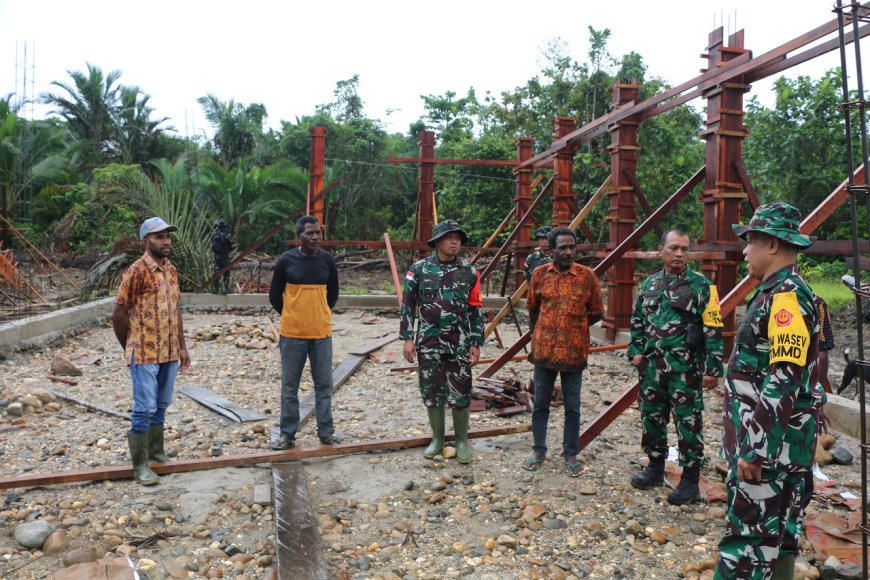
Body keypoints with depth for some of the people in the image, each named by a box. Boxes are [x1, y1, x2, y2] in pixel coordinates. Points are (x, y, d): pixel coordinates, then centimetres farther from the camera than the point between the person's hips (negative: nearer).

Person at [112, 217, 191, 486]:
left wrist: (181, 346, 14)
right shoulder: (136, 271, -14)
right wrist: (130, 348, -1)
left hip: (169, 352, 7)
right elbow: (118, 314, -11)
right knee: (145, 408, -3)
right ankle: (139, 465, 8)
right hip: (145, 353, -7)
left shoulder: (171, 270, 9)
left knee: (161, 405, 16)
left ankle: (156, 451, 31)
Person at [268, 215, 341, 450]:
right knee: (289, 386, 8)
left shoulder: (327, 259, 1)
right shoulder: (286, 260, -5)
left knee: (324, 384, 9)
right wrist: (291, 317, 8)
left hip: (322, 333, 2)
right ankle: (287, 434, 19)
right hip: (292, 333, -2)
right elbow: (274, 295, 5)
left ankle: (326, 431, 22)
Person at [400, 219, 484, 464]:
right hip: (428, 343, 0)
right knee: (431, 393, 9)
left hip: (459, 344, 0)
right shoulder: (419, 268, -1)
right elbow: (408, 305, 1)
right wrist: (408, 338, -4)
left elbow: (476, 310, 6)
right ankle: (437, 439, 26)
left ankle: (462, 441, 20)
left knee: (460, 394, 3)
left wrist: (476, 343, 1)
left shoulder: (469, 272, 2)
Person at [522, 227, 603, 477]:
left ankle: (571, 454, 24)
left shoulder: (587, 276, -5)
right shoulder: (540, 274, 0)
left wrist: (575, 327, 4)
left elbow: (596, 313, 3)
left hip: (573, 352, -1)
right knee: (540, 404, 13)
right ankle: (538, 450, 28)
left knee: (572, 407, 10)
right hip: (544, 350, 2)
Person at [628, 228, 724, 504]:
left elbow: (713, 331, -8)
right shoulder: (649, 283, 10)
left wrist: (712, 368, -12)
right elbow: (637, 321, 19)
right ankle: (655, 467, 31)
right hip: (651, 367, 5)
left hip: (685, 370, -5)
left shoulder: (701, 285, -6)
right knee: (651, 418, 14)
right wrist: (636, 350, 7)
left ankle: (690, 479, 14)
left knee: (688, 424, 2)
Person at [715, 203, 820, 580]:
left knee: (750, 535, -5)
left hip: (773, 445, -10)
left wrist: (756, 449, -23)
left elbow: (783, 383, -25)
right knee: (775, 532, 17)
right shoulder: (776, 294, 13)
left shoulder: (787, 297, -19)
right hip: (773, 441, 10)